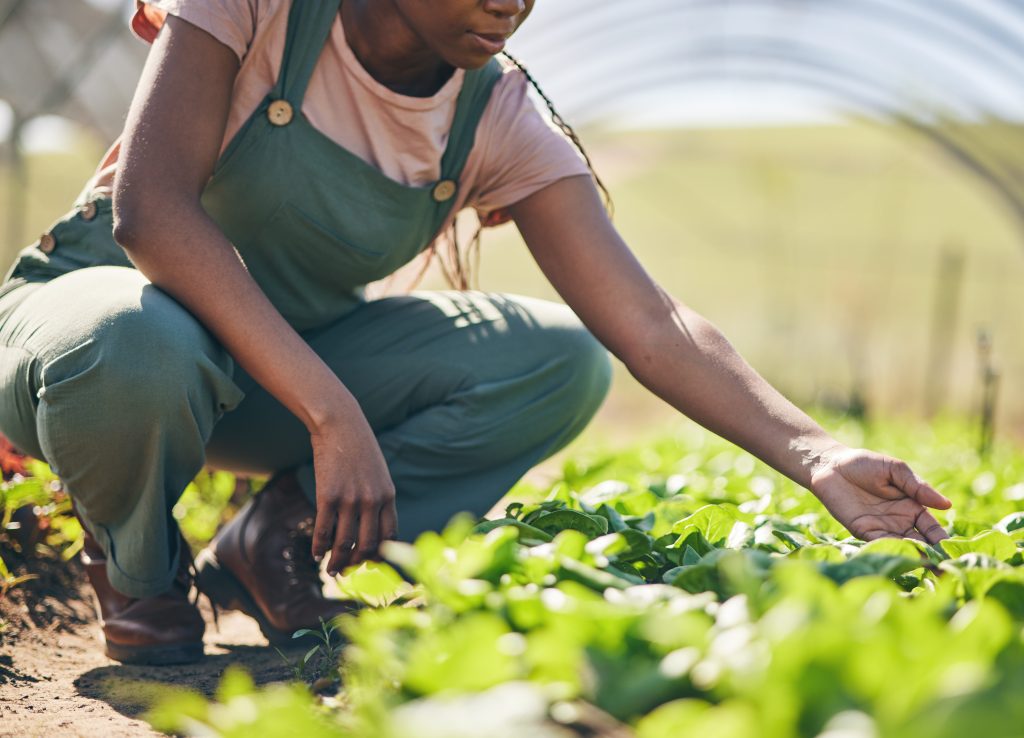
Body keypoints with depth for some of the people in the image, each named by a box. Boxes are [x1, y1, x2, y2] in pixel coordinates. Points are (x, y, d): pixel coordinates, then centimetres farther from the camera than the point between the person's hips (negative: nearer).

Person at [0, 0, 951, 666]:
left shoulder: (497, 121, -12)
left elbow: (647, 322, -19)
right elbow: (149, 208, -33)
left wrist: (818, 458, -33)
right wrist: (331, 410, -41)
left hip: (292, 358, 4)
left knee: (562, 363, -17)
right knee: (133, 356, -43)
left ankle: (279, 539, -6)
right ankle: (139, 568, -8)